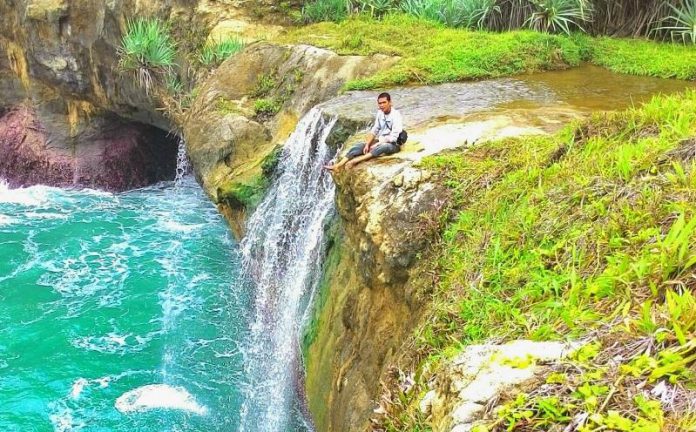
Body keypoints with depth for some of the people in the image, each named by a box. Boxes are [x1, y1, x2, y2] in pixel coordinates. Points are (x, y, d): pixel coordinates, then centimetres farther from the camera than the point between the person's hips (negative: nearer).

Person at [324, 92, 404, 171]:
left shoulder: (396, 116, -18)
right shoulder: (380, 113, 4)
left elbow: (393, 138, -23)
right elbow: (374, 130, 8)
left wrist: (376, 145, -21)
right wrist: (367, 144, -7)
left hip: (393, 144, -7)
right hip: (380, 141, 7)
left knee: (383, 146, -41)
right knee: (358, 146, -11)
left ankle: (354, 161, -42)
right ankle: (338, 165, -24)